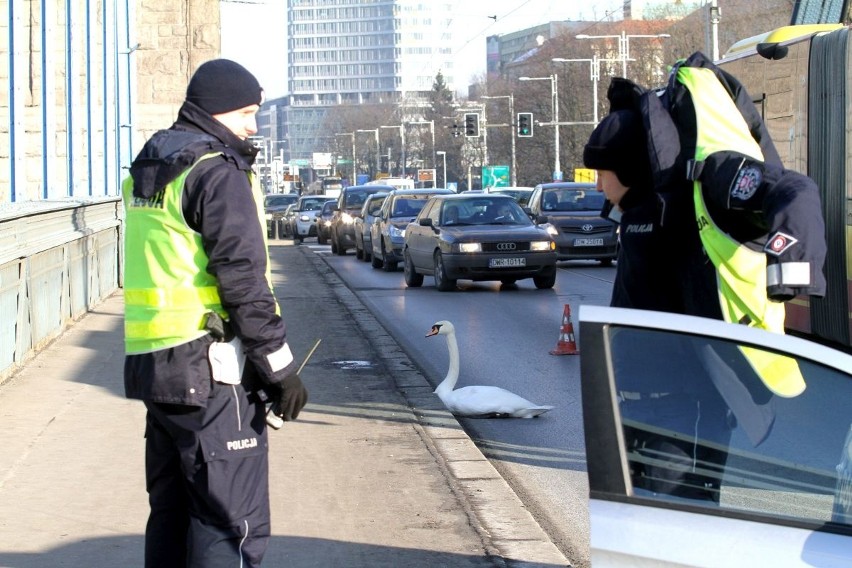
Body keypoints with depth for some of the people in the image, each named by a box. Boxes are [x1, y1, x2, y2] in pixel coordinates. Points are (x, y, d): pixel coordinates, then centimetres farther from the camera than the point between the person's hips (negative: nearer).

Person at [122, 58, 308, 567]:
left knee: (172, 514, 16)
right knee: (233, 523, -7)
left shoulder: (149, 168, 17)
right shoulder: (217, 172, -11)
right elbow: (242, 279, -17)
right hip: (209, 372, -9)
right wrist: (280, 367, -14)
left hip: (153, 366, 9)